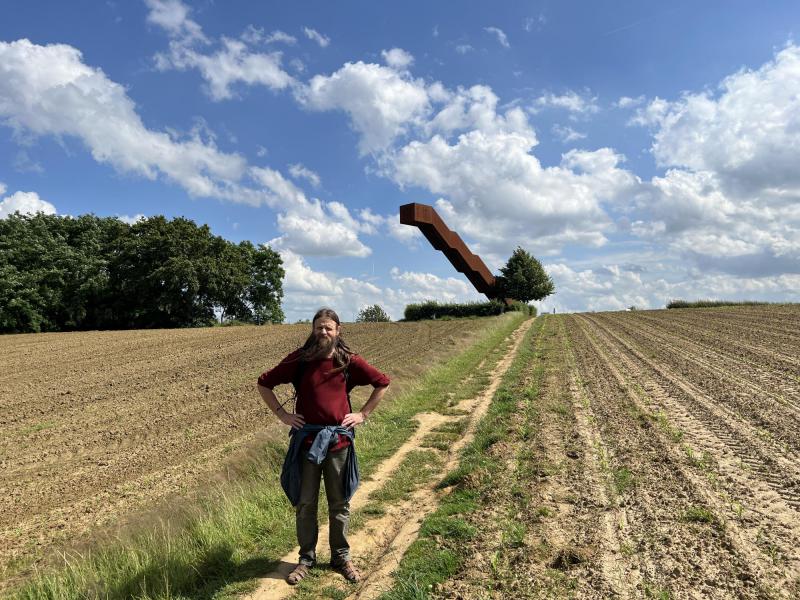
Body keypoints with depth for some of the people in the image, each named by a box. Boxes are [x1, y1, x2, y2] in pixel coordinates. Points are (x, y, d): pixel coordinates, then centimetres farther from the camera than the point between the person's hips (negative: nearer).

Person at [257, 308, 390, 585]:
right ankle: (307, 558, 29)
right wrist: (281, 414, -1)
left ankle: (341, 557, 29)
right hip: (306, 440, 0)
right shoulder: (299, 359, -4)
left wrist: (363, 414, 3)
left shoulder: (349, 361, -3)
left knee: (340, 503, 12)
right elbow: (264, 383, 6)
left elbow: (382, 382, 8)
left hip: (339, 440, 0)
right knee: (305, 503, 11)